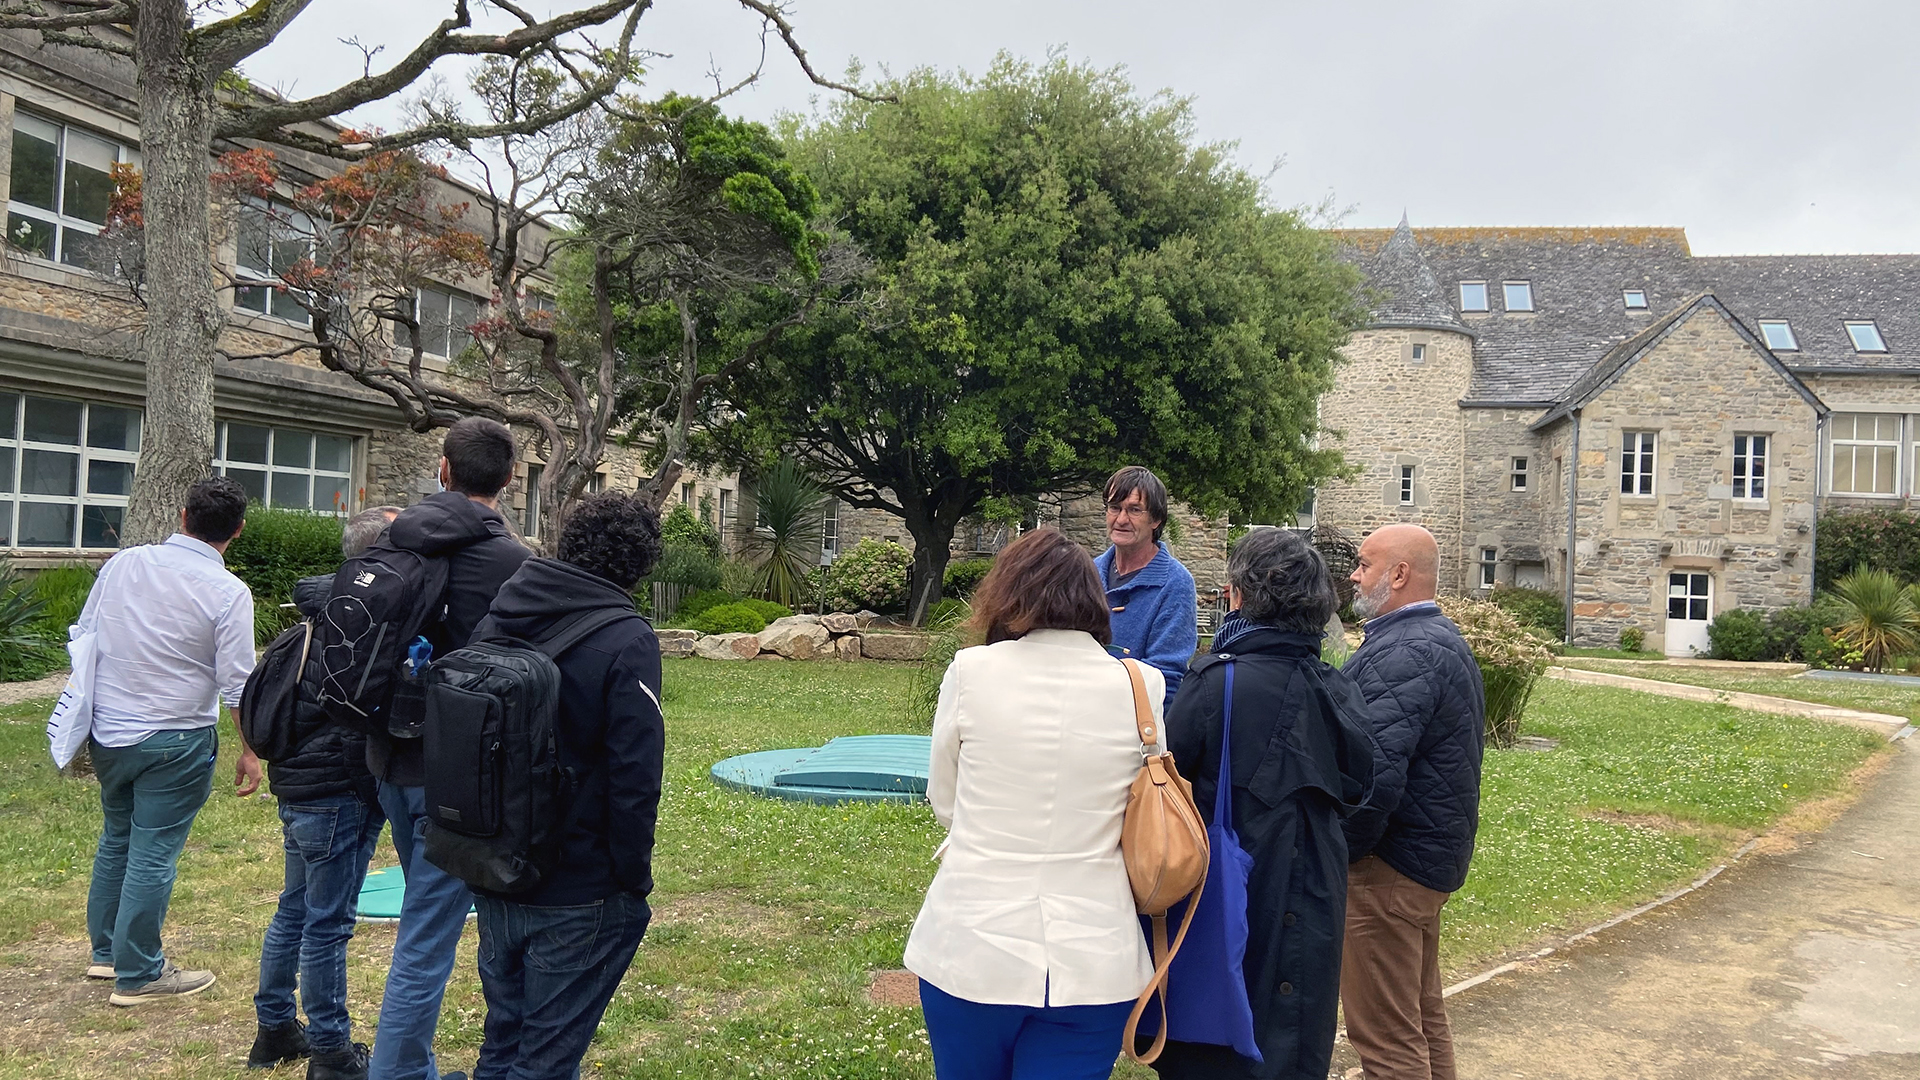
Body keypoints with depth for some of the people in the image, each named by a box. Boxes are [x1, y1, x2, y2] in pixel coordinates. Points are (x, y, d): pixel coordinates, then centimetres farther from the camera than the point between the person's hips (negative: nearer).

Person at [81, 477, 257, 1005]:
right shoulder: (227, 592, -15)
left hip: (107, 732, 6)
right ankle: (138, 975, 14)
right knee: (152, 855, 4)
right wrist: (250, 750, -2)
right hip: (174, 740, -6)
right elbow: (236, 683, -13)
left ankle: (106, 951, 36)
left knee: (116, 839, 22)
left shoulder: (123, 563, 0)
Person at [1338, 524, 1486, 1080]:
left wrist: (1334, 856, -18)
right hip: (1435, 858, 11)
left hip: (1389, 867, -11)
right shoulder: (1445, 639, 13)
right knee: (1424, 1013, 23)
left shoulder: (1403, 654, -22)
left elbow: (1373, 778, -31)